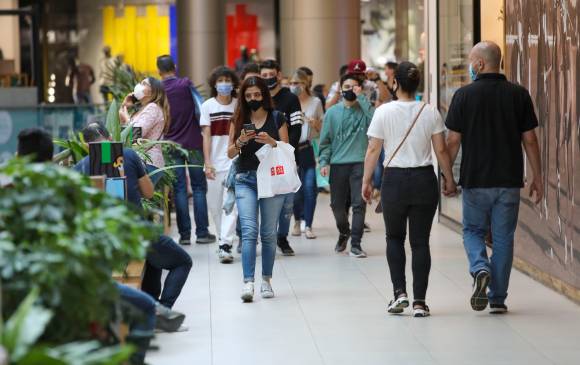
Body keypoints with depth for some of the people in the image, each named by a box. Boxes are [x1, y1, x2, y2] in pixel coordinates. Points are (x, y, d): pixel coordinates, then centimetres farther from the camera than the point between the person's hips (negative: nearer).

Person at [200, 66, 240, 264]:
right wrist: (208, 163, -6)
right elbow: (206, 136, 1)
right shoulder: (208, 106, 4)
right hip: (215, 162, 2)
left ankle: (225, 245, -14)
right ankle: (225, 238, 25)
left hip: (235, 160, -2)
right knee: (215, 204, 7)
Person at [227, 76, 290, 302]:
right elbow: (230, 153, 8)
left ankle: (266, 280, 14)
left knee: (269, 233, 4)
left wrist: (271, 141, -15)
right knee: (249, 231, -12)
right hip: (246, 180, 0)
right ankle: (248, 282, -18)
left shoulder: (277, 118, 4)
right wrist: (239, 142, -12)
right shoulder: (238, 119, 8)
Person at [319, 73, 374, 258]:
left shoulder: (363, 109, 4)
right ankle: (344, 233, 35)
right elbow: (325, 140, 8)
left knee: (359, 204, -8)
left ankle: (356, 244, -5)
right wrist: (324, 162, -3)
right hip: (338, 164, 2)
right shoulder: (332, 112, 9)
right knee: (337, 204, 8)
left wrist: (361, 97, -15)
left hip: (360, 163, -2)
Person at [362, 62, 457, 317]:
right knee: (420, 241, 5)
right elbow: (441, 150, 0)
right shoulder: (430, 112, -1)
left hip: (395, 180, -1)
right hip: (424, 179, 1)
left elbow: (373, 150, -3)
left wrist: (366, 181, 7)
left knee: (394, 238, 16)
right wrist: (449, 180, 10)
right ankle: (420, 301, 2)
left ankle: (399, 292, 3)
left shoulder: (383, 112, -5)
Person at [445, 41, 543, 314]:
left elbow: (453, 141, -4)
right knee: (503, 237, 9)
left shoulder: (464, 95, -6)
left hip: (475, 179, -2)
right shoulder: (519, 95, 0)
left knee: (473, 231, 15)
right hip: (509, 180, 2)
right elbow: (530, 140, 1)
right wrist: (537, 178, 9)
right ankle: (498, 298, 10)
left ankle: (480, 269, -13)